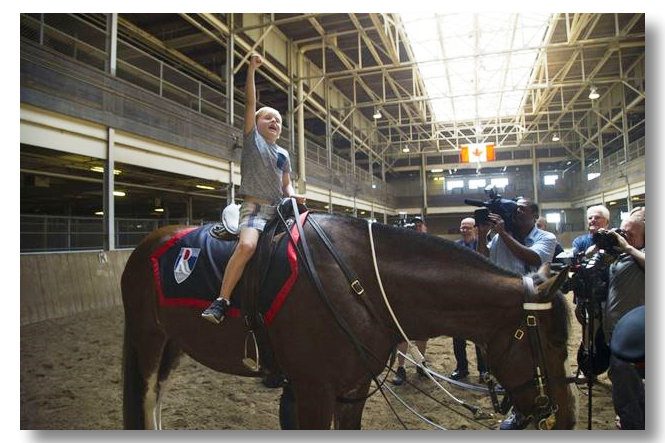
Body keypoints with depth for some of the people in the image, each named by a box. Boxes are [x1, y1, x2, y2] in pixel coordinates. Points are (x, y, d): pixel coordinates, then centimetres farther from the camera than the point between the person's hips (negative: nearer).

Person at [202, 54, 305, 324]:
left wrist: (293, 195, -1)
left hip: (279, 208, 6)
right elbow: (250, 102, 0)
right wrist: (252, 69, -5)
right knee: (247, 244, -31)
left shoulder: (284, 155, 20)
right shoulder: (252, 138, 7)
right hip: (254, 206, -6)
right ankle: (221, 301, -24)